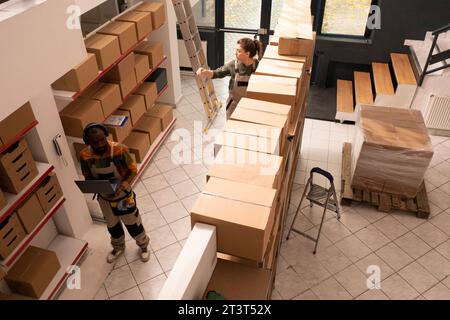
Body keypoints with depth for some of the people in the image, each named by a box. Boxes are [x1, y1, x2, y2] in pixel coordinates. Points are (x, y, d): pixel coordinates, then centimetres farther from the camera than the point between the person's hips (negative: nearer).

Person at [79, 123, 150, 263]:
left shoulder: (119, 149, -26)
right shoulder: (85, 155, -17)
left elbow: (133, 170, -14)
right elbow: (88, 178, -2)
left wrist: (124, 185, -31)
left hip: (124, 196, -3)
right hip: (104, 198, 3)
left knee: (132, 223, 18)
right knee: (112, 225, 26)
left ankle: (143, 245, 47)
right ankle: (118, 247, 55)